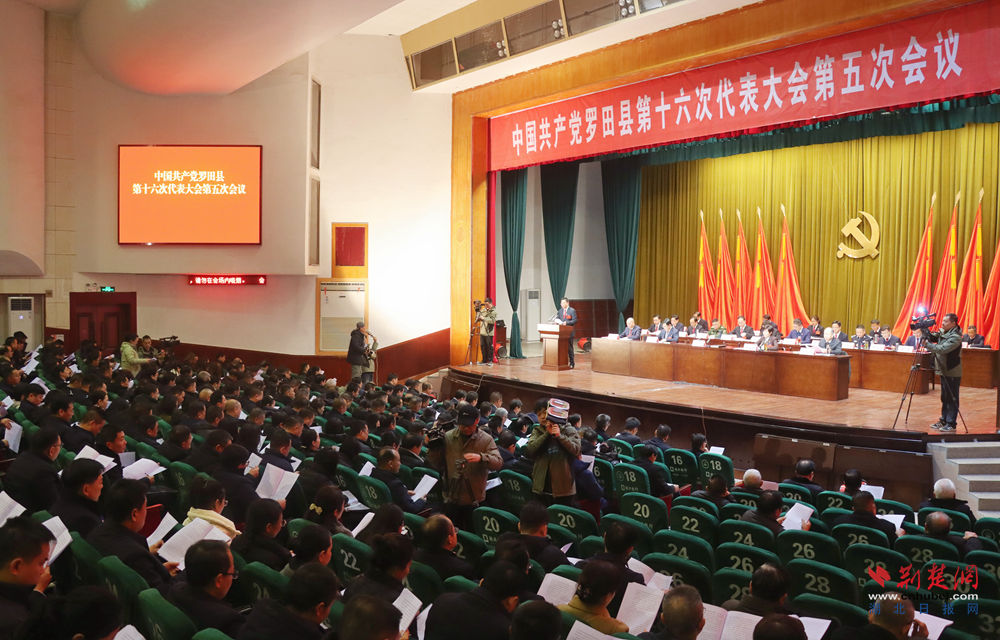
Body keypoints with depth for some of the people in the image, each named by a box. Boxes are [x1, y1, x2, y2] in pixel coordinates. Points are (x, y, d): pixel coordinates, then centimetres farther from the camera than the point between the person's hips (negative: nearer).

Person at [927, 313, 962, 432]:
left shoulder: (955, 337, -19)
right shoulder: (942, 332, 8)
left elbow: (942, 349, -27)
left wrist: (927, 344, -24)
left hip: (952, 373, -8)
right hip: (944, 370, 8)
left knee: (952, 399, -1)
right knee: (944, 398, 15)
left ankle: (951, 424, 4)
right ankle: (943, 421, 24)